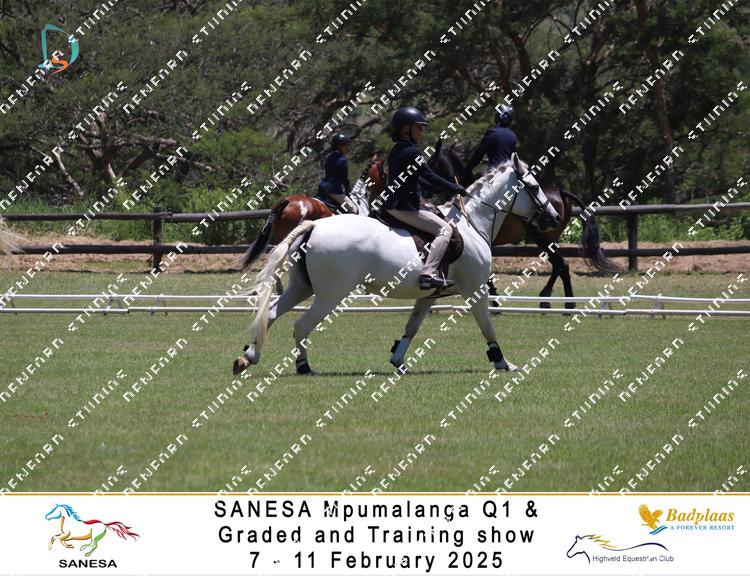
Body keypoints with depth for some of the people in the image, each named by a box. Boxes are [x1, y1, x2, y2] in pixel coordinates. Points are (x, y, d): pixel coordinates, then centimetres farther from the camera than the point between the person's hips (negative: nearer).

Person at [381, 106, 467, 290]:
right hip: (404, 208, -10)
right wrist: (457, 190, -1)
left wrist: (445, 190, 21)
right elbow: (431, 178, -12)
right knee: (444, 229, -11)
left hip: (390, 206, 10)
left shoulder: (396, 151, 17)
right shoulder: (411, 152, -13)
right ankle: (428, 274, -25)